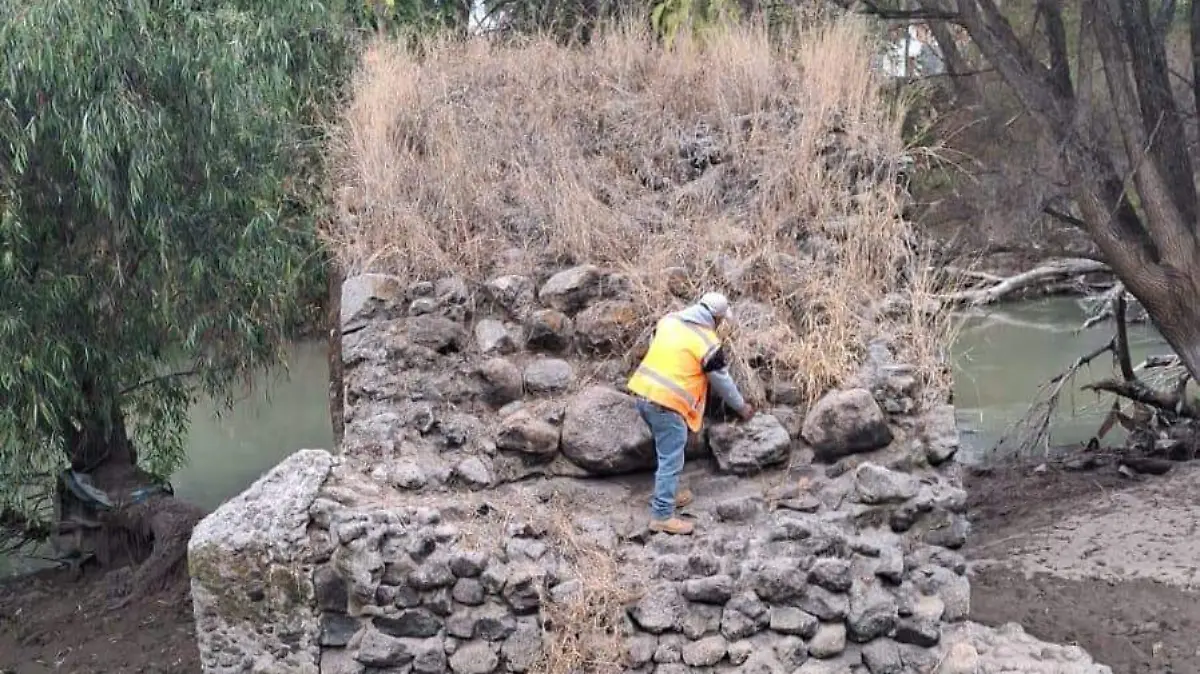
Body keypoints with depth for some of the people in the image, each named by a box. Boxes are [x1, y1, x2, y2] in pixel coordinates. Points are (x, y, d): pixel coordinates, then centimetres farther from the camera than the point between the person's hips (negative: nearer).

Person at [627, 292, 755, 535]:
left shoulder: (669, 320, 8)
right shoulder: (709, 343, -9)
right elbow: (723, 382, 3)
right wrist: (742, 407, 18)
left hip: (643, 393, 8)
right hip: (667, 404, -8)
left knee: (667, 452, 24)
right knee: (671, 459, 1)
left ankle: (667, 494, 35)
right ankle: (662, 516, 4)